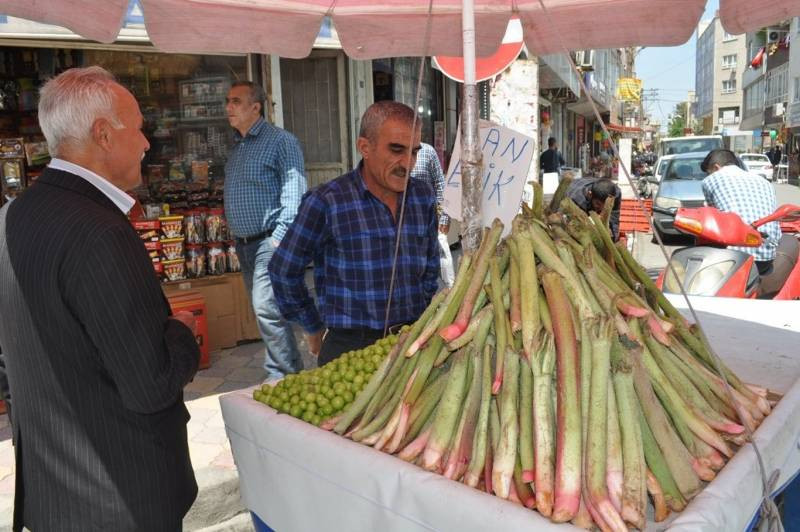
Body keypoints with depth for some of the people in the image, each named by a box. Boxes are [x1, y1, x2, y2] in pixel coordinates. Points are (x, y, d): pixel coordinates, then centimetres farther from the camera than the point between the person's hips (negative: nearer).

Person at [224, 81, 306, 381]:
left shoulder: (281, 141, -8)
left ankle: (283, 376, -4)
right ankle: (284, 372, 23)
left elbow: (294, 193, -16)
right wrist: (236, 236, 17)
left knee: (266, 309, -15)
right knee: (264, 311, 12)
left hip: (270, 241, -8)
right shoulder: (237, 147, 18)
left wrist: (280, 237, -23)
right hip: (244, 244, 9)